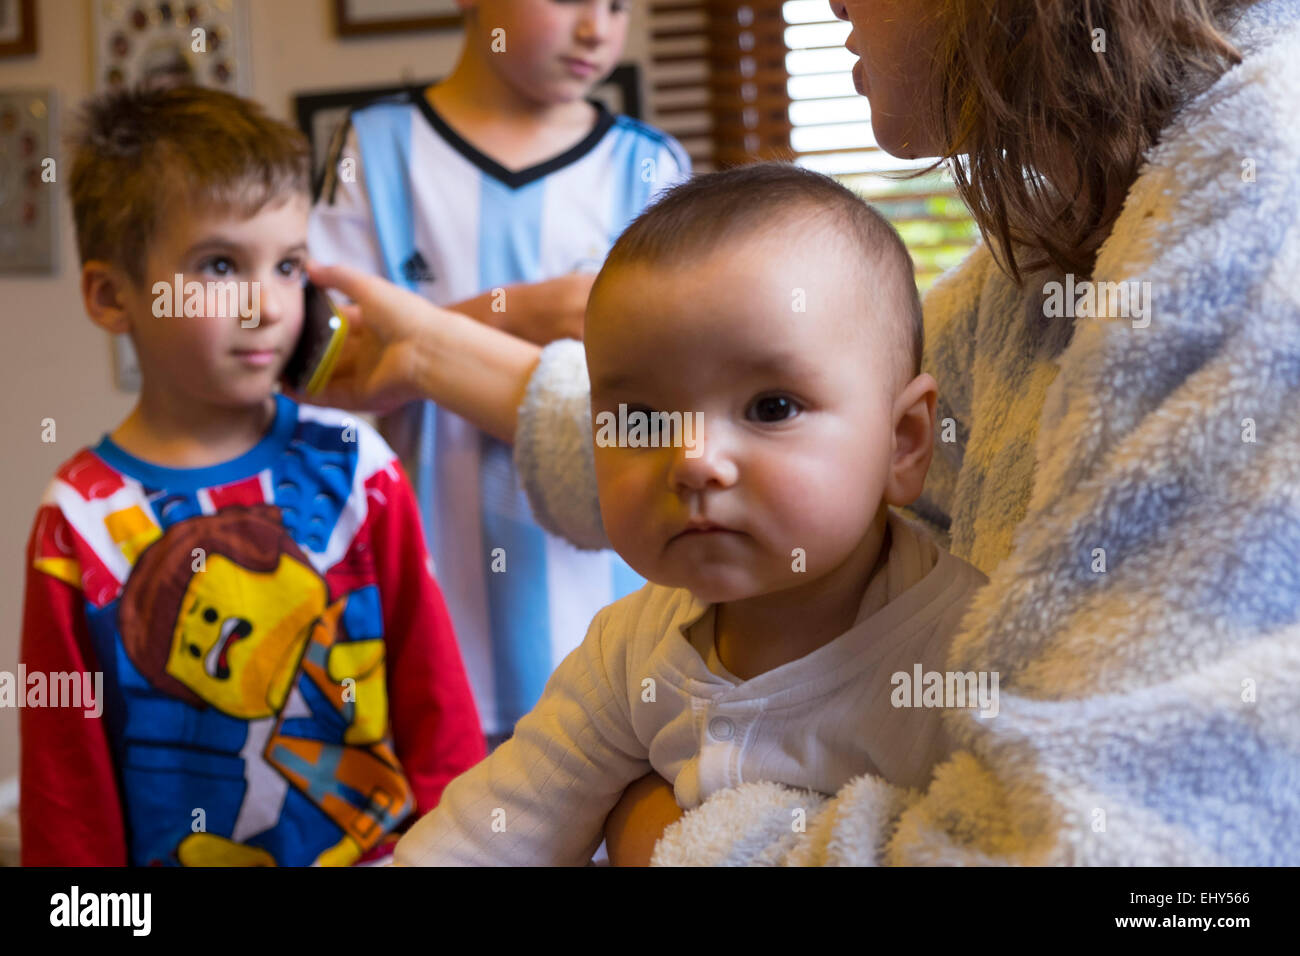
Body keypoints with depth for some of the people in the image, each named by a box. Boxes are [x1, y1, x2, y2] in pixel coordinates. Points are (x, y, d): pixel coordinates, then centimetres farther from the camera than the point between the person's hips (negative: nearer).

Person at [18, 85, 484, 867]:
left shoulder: (351, 466, -7)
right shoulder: (85, 522, -9)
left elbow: (437, 700, -1)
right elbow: (66, 787, -3)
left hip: (387, 845, 1)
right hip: (174, 848, -1)